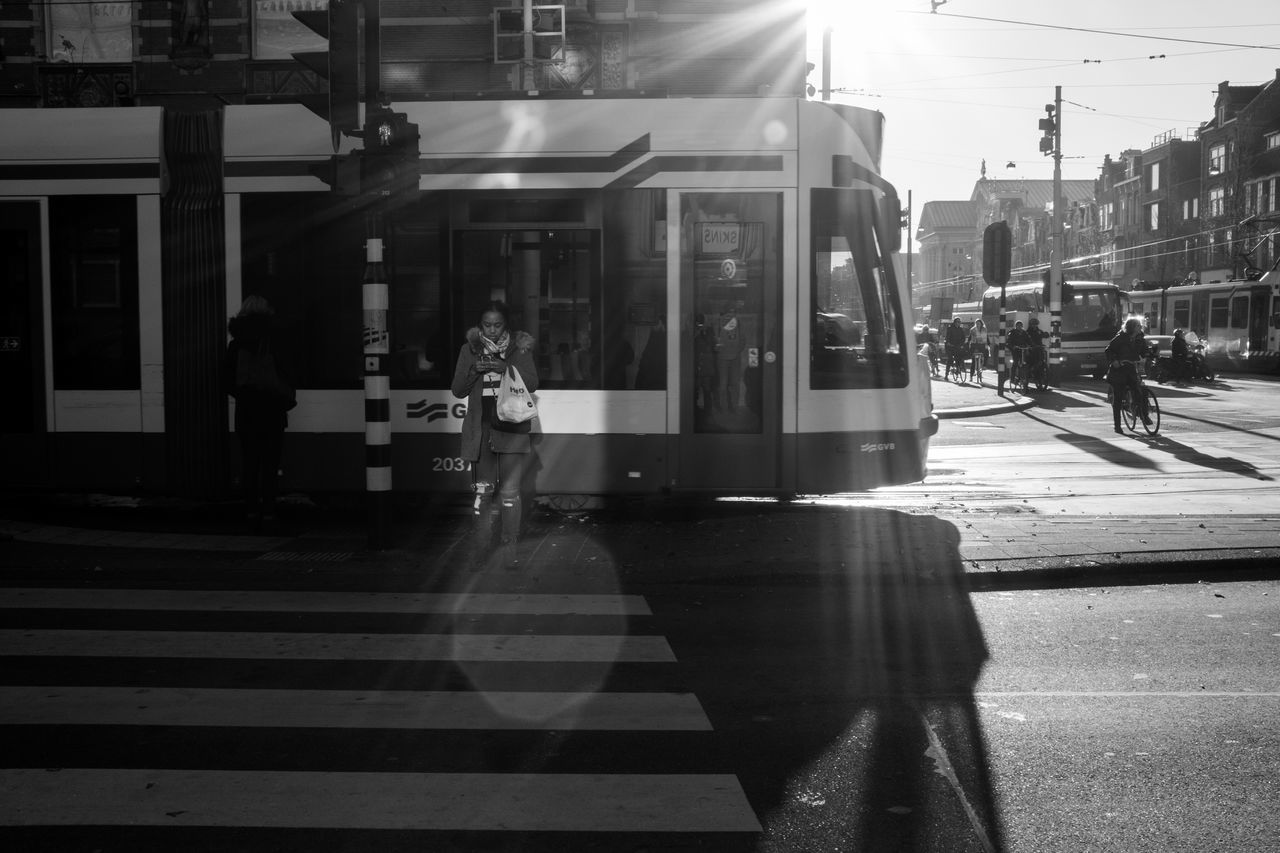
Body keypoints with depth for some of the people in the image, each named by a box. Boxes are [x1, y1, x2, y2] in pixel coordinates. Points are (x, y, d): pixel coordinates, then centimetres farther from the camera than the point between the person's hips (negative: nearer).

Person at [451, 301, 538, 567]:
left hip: (512, 428, -2)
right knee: (482, 490, 6)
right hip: (480, 429, 2)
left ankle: (509, 547, 3)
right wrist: (474, 370, -10)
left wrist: (505, 368, -18)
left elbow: (532, 384, -5)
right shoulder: (470, 350, 7)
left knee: (510, 491, -4)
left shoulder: (519, 348, 4)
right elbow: (458, 390, 7)